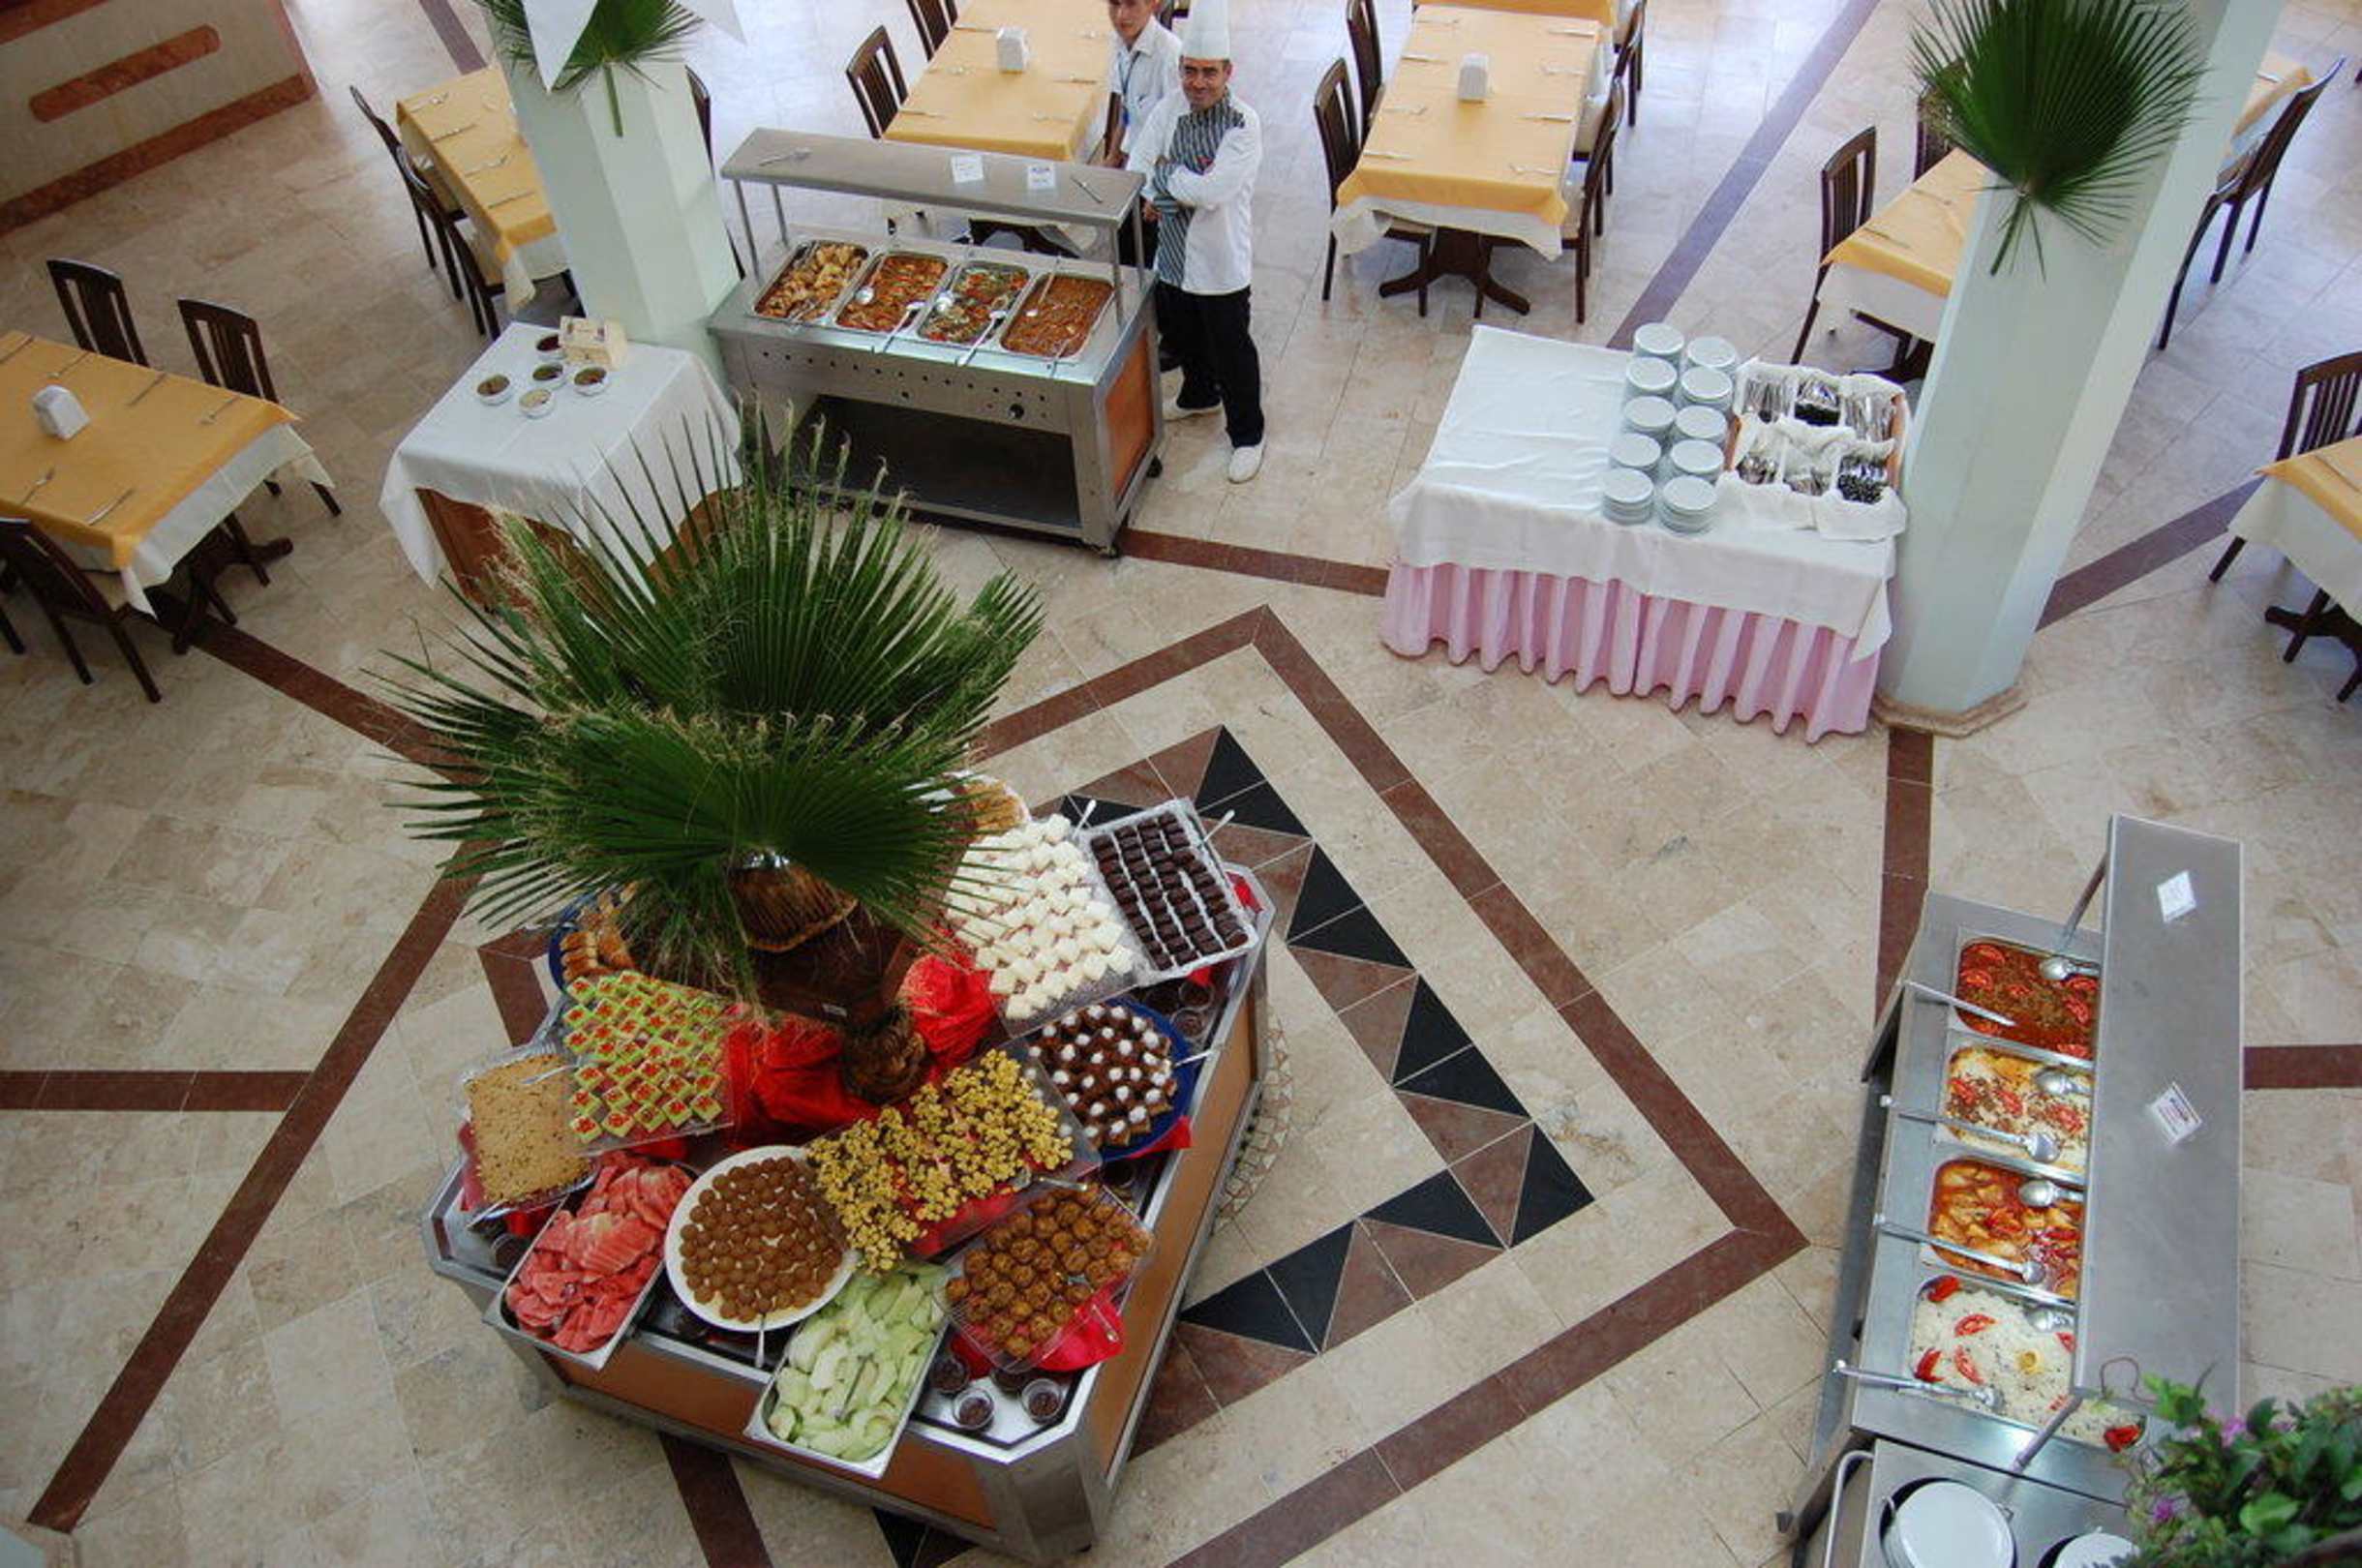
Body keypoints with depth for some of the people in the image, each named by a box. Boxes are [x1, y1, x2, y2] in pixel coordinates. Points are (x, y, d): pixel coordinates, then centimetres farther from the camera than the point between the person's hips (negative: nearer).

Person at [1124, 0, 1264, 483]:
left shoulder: (1244, 125, -22)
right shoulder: (1169, 108, -4)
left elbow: (1210, 191, -29)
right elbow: (1135, 167, -4)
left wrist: (1163, 173, -16)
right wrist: (1151, 198, -23)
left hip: (1220, 262, -6)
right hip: (1173, 255, 6)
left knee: (1232, 352, 8)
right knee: (1183, 337, 28)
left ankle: (1246, 435, 28)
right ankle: (1199, 396, 56)